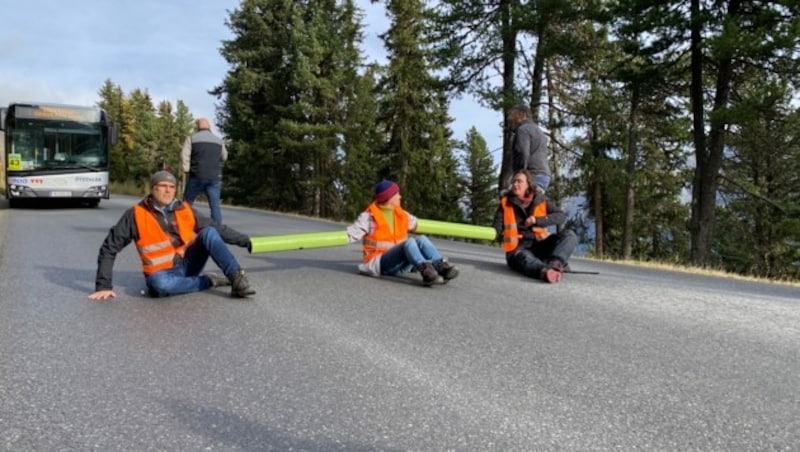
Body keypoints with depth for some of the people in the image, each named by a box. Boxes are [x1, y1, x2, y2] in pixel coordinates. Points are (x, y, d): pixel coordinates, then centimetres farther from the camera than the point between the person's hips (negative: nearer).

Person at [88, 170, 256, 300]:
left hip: (189, 264, 3)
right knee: (159, 283, -39)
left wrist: (244, 240, 4)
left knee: (209, 233, -20)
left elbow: (217, 228, 9)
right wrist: (104, 285, -12)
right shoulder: (136, 214, -9)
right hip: (163, 272, -3)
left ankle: (237, 279, -28)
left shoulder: (184, 210, 1)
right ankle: (209, 280, -19)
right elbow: (109, 248, -6)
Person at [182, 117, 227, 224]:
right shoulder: (219, 140, 12)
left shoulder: (192, 138, 4)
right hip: (215, 178, 1)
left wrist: (187, 171, 1)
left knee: (187, 203, 12)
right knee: (215, 206, -1)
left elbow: (184, 155, -5)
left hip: (197, 176, -1)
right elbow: (224, 157, 21)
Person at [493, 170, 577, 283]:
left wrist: (537, 220, -13)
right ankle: (544, 271, -73)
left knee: (569, 235, -19)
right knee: (524, 258, -39)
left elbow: (562, 216, -3)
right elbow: (497, 231, 4)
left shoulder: (540, 200, 9)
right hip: (518, 248, -3)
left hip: (539, 245, 3)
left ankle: (555, 263, -49)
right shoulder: (505, 203, 6)